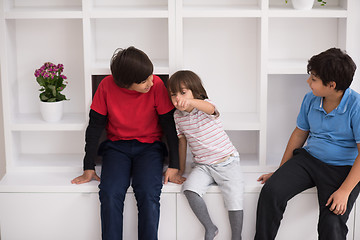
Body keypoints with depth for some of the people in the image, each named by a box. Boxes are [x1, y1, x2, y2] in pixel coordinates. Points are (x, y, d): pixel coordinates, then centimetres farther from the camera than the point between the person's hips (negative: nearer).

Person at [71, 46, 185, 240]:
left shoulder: (156, 85, -13)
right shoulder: (107, 86, -11)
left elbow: (170, 126, -6)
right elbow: (95, 127, -2)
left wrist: (173, 167, -9)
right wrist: (89, 169, -3)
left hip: (149, 146, -1)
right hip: (116, 147, 1)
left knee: (148, 194, -27)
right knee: (110, 194, -25)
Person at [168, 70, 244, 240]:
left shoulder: (204, 105, -12)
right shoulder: (178, 116, 3)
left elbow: (210, 108, -39)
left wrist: (190, 102, -60)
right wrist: (180, 169, 16)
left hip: (227, 162, -4)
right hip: (202, 166, 4)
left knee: (234, 198, -18)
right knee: (189, 189, -23)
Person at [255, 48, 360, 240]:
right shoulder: (311, 99, 2)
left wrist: (344, 191, -22)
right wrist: (281, 172, 16)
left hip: (343, 169, -5)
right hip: (308, 159, 5)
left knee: (331, 224, -25)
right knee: (271, 191, -18)